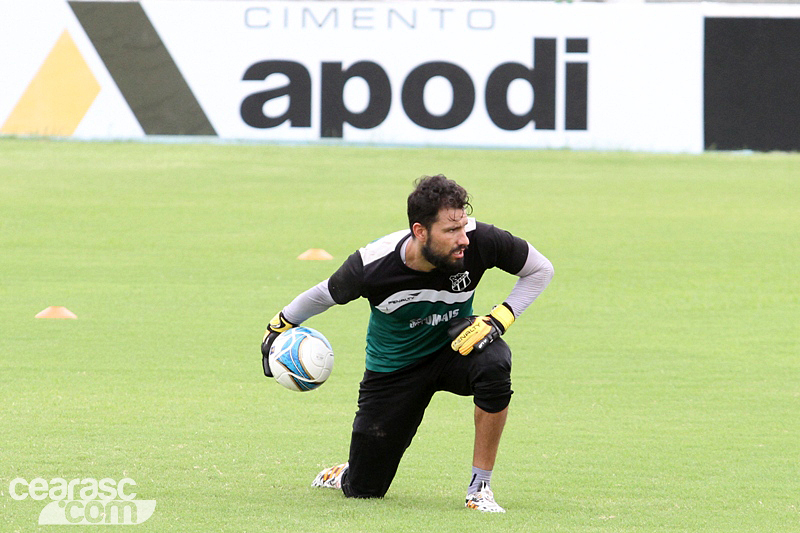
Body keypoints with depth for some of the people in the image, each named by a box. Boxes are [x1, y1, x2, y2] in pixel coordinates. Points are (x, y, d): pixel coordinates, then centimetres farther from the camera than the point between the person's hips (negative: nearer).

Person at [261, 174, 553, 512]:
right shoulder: (372, 266, -29)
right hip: (393, 367, -1)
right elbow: (326, 294, -7)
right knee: (363, 491, 0)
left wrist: (499, 319, -23)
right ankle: (342, 476, 43)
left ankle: (480, 488, -21)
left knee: (493, 362, -38)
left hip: (453, 348, 1)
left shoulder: (479, 241, -27)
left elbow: (540, 269, -10)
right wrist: (279, 327, 8)